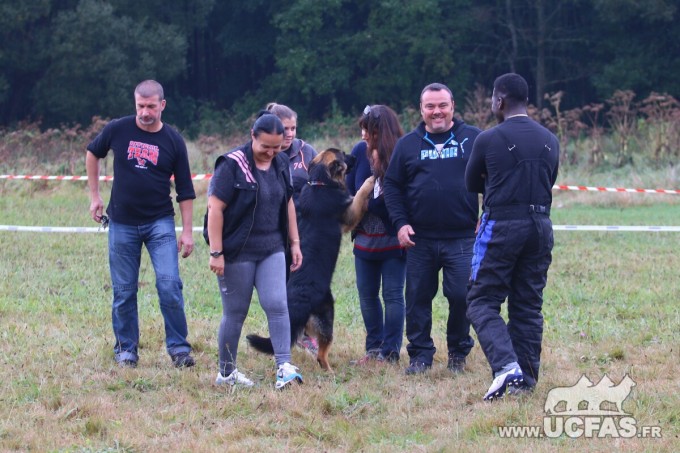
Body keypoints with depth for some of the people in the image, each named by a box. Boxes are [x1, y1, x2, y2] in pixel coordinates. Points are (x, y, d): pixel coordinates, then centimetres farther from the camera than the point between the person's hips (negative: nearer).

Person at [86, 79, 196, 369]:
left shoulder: (173, 141, -4)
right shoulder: (118, 130, -3)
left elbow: (185, 190, 2)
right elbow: (93, 154, 16)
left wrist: (187, 231, -2)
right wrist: (94, 196, 13)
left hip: (160, 223, -1)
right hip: (122, 223, 1)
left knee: (169, 285, -11)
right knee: (123, 291, 6)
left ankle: (178, 347, -2)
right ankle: (126, 350, 17)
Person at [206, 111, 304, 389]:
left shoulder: (281, 163, 7)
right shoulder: (232, 165, -13)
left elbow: (288, 203, 18)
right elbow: (215, 208, -14)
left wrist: (294, 243, 16)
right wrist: (216, 253, -17)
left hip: (272, 250, 5)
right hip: (238, 252, -5)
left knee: (277, 305, -10)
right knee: (235, 313, 4)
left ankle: (284, 366, -11)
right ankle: (226, 373, 16)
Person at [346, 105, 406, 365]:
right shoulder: (361, 151, -2)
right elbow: (349, 188, 5)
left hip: (393, 240, -5)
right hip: (365, 240, 5)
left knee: (392, 295, 0)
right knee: (367, 294, 12)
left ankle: (390, 351, 7)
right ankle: (374, 348, 23)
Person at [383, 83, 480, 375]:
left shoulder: (473, 139, 4)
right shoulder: (408, 144, 9)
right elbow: (392, 186, 12)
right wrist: (400, 223, -1)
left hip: (462, 238, -2)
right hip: (420, 239, 2)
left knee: (461, 296, -5)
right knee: (417, 299, 4)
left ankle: (458, 352, 14)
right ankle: (420, 354, 15)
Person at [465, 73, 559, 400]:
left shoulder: (489, 139, -7)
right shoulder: (550, 141, 8)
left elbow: (471, 184, 6)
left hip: (502, 226, -5)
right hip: (540, 226, 5)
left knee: (482, 302, 0)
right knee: (528, 307, 12)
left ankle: (506, 365, -21)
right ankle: (526, 378, 11)